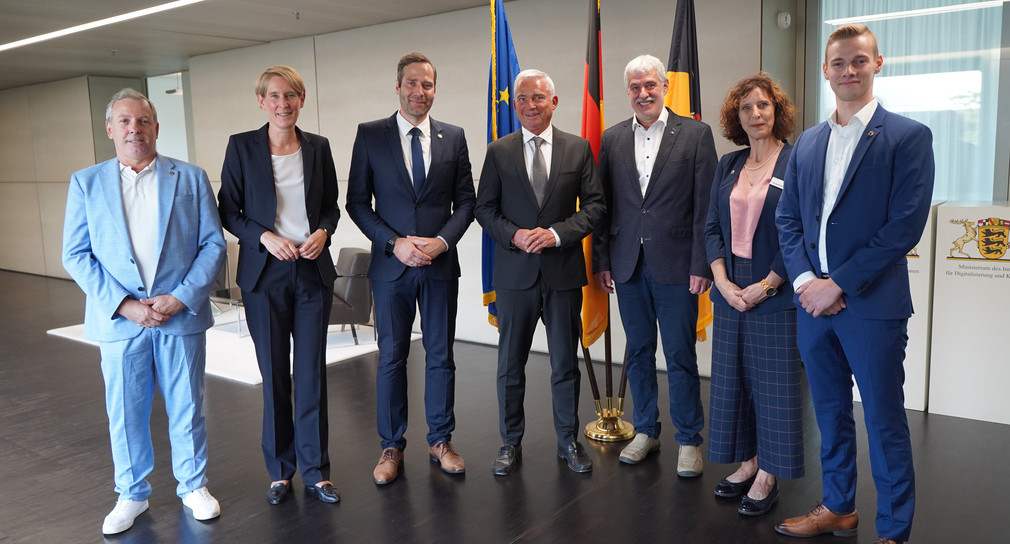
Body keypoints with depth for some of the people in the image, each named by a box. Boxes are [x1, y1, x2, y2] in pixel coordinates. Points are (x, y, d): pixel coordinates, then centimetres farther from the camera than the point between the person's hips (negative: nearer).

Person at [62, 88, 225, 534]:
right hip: (119, 319, 1)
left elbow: (213, 245, 0)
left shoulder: (191, 179, 4)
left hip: (181, 316, 0)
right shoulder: (86, 183, 6)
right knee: (125, 414, 10)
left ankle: (193, 486, 29)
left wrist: (181, 298, -13)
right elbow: (76, 254, 0)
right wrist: (124, 305, -12)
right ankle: (132, 495, 30)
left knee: (187, 409, 10)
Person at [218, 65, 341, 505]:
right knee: (274, 374, 7)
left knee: (312, 371, 5)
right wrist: (265, 237, -15)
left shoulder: (318, 147, 5)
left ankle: (315, 471, 18)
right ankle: (280, 470, 23)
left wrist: (323, 232, -8)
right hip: (265, 274, -1)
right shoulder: (242, 146, -1)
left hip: (313, 271, 2)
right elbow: (228, 210, 0)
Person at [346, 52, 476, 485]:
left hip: (441, 265, 1)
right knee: (392, 358, 7)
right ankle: (392, 447, 21)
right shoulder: (369, 135, 0)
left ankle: (441, 441, 25)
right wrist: (394, 243, -13)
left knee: (441, 356, 10)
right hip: (391, 266, -1)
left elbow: (466, 201, 6)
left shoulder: (453, 137, 5)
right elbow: (357, 202, -1)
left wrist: (443, 240, -11)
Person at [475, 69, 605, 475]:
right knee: (510, 363, 8)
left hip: (564, 271, 0)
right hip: (515, 273, 0)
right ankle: (510, 442, 24)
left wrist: (557, 233, -14)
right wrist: (514, 235, -14)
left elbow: (595, 205, 1)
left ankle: (569, 441, 26)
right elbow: (484, 208, 3)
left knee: (565, 362, 9)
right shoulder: (498, 152, 4)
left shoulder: (579, 149, 4)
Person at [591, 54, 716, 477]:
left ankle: (688, 440, 19)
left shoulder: (696, 134, -1)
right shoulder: (612, 139, 9)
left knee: (680, 356, 3)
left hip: (675, 264, -3)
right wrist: (601, 260, 5)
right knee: (638, 352, 13)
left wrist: (701, 264, -9)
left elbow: (706, 205, -4)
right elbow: (604, 204, 9)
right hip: (628, 264, 4)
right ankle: (646, 430, 28)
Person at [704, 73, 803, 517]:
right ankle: (748, 463, 25)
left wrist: (765, 286, -14)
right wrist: (722, 279, -5)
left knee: (773, 382, 4)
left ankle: (768, 477, 16)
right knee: (733, 377, 10)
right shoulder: (728, 166, 10)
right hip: (730, 290, 5)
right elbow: (712, 227, 9)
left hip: (775, 293, -5)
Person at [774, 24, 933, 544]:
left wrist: (839, 284, -16)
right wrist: (805, 279, -6)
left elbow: (905, 225, -13)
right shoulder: (807, 142, 11)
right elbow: (787, 218, 9)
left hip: (872, 305, -5)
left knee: (884, 422, 5)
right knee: (830, 413, 17)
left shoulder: (908, 136, -5)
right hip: (814, 301, 5)